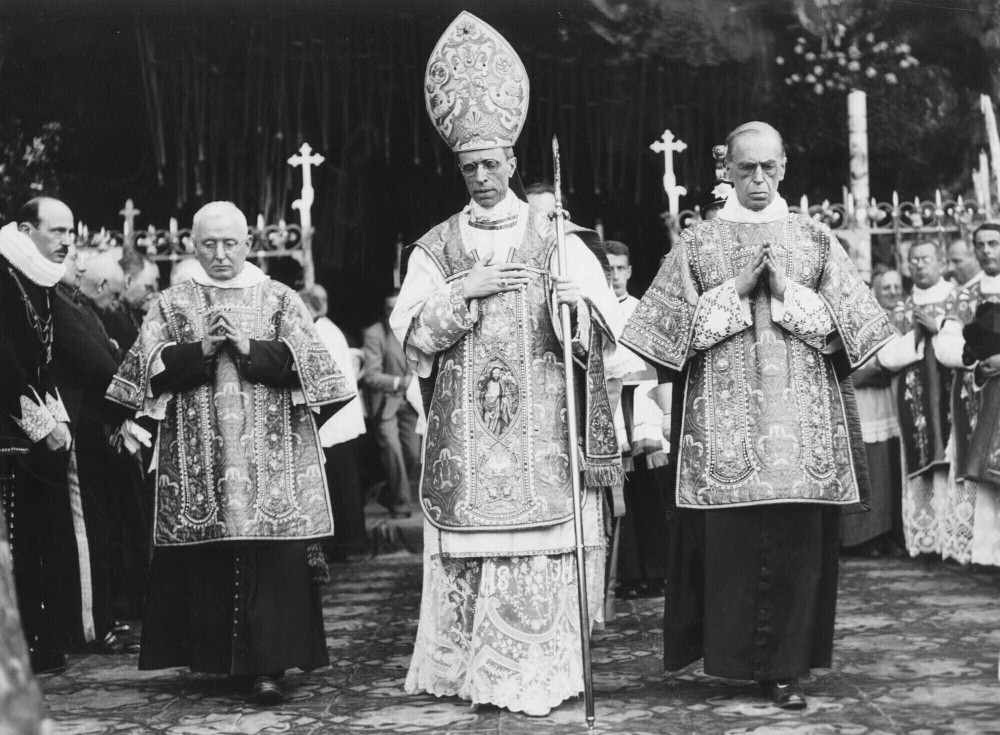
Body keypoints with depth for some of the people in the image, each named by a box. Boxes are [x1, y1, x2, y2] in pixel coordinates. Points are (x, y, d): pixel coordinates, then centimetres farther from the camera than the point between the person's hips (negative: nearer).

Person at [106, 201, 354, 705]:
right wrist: (203, 349, -13)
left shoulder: (280, 300, 10)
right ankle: (214, 656, 12)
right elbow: (154, 368, 1)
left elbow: (303, 361, -1)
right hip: (196, 457, 1)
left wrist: (249, 347, -13)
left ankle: (268, 663, -6)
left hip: (271, 459, -1)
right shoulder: (171, 305, 12)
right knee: (205, 562, 0)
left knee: (274, 558, -8)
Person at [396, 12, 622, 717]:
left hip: (541, 434, -1)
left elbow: (607, 331, 0)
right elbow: (412, 333, 1)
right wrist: (466, 291, -11)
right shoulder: (436, 249, 11)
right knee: (464, 558, -1)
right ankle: (464, 671, 11)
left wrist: (574, 306, -20)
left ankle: (536, 677, 4)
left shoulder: (560, 241, 6)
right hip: (462, 438, 1)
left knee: (541, 558, -5)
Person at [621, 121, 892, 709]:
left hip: (800, 417, 1)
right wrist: (736, 289, -8)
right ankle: (733, 655, 10)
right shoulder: (698, 243, 8)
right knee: (729, 540, -3)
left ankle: (786, 665, 7)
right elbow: (673, 323, 2)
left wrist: (787, 292, -8)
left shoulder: (816, 240, 10)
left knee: (798, 540, -1)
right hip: (724, 417, -1)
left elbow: (847, 323, 4)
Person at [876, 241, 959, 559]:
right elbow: (887, 358, 6)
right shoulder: (901, 311, 15)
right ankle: (924, 541, 2)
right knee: (921, 471, -1)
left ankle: (957, 539, -8)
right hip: (915, 399, 3)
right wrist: (919, 336, -6)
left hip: (952, 397, -3)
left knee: (954, 467, -10)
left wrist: (937, 327, -10)